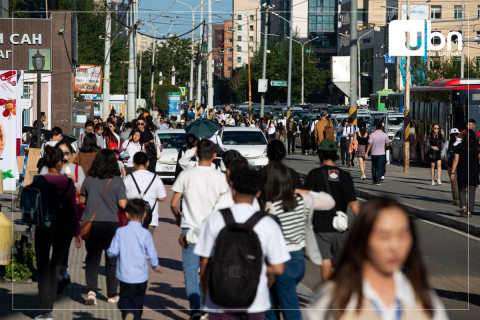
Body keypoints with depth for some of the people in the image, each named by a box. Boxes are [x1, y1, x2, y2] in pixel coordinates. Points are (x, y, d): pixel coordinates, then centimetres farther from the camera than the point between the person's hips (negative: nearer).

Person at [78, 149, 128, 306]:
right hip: (111, 223, -1)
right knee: (112, 260, 11)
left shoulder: (89, 180, -1)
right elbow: (122, 204, -11)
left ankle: (91, 290, -12)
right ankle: (112, 295, 17)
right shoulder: (117, 181, -8)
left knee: (92, 258, 7)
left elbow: (81, 200, 9)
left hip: (91, 223, 1)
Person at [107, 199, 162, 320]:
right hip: (141, 276, 1)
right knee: (138, 302, 15)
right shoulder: (145, 234, -6)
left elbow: (112, 252, -6)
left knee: (124, 299, 8)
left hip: (125, 275, -1)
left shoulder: (120, 232, -6)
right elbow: (152, 255, -3)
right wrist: (156, 267, 16)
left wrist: (111, 254, 18)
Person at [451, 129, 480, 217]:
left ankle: (463, 207, -8)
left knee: (462, 190, 13)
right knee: (471, 192, 7)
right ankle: (469, 211, 4)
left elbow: (456, 160, -4)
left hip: (462, 172, 0)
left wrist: (453, 172, -1)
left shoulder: (459, 147, -3)